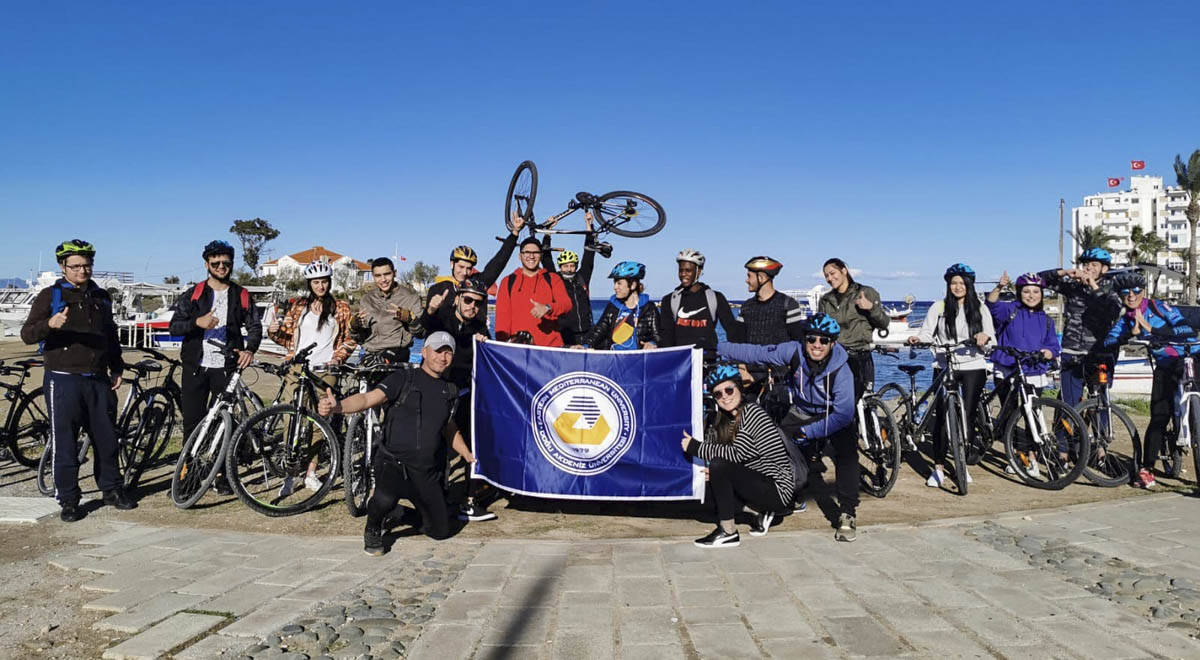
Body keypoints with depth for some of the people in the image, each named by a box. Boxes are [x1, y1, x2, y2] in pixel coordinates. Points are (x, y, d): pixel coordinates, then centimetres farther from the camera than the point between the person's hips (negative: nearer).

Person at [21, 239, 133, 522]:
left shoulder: (101, 297, 15)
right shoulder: (50, 296, 0)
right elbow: (27, 334, -8)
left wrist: (117, 368, 16)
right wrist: (50, 324, -28)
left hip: (99, 380, 4)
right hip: (64, 380, -4)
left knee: (107, 438, 9)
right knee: (65, 443, -1)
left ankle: (111, 490, 22)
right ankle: (68, 501, 8)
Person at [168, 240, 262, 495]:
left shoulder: (242, 296, 7)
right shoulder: (193, 294, 6)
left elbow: (255, 327, 6)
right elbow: (174, 326, 1)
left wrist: (249, 349, -14)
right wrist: (197, 323, -20)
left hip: (226, 368, 0)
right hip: (196, 367, 0)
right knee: (193, 421, 2)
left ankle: (221, 475, 11)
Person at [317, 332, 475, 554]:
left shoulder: (449, 391, 12)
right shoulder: (404, 379, -4)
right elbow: (368, 398, -17)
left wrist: (469, 457, 21)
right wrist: (337, 407, -35)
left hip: (429, 471, 5)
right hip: (395, 462, -5)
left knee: (441, 531, 6)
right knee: (385, 499, -36)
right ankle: (373, 530, 0)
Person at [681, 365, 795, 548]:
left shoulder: (751, 411, -14)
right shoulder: (725, 421, 12)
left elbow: (736, 454, -22)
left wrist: (695, 447, -17)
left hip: (778, 490, -9)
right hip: (758, 482, 9)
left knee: (719, 466, -22)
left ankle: (727, 532, -14)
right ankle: (759, 511, 8)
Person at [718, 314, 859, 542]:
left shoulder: (841, 371, -29)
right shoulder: (794, 352, -21)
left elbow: (843, 414, -30)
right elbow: (758, 353, -14)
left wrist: (807, 432, -30)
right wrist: (717, 348, -15)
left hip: (832, 419, -4)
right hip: (801, 414, 4)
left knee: (846, 452, -28)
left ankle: (847, 514, -19)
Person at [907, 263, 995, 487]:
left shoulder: (980, 309, 10)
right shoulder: (939, 307, 7)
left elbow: (992, 340, 6)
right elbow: (927, 332, 1)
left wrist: (985, 337, -17)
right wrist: (918, 338, -21)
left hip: (973, 367, 1)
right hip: (945, 367, -1)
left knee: (968, 413, -2)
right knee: (943, 415, -5)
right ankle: (939, 467, 2)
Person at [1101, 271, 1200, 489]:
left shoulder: (1159, 307, -9)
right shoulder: (1126, 320, 4)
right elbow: (1108, 342, -9)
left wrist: (1151, 329, -26)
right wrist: (1131, 334, -25)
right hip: (1166, 368, 3)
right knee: (1159, 416, -6)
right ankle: (1146, 469, -3)